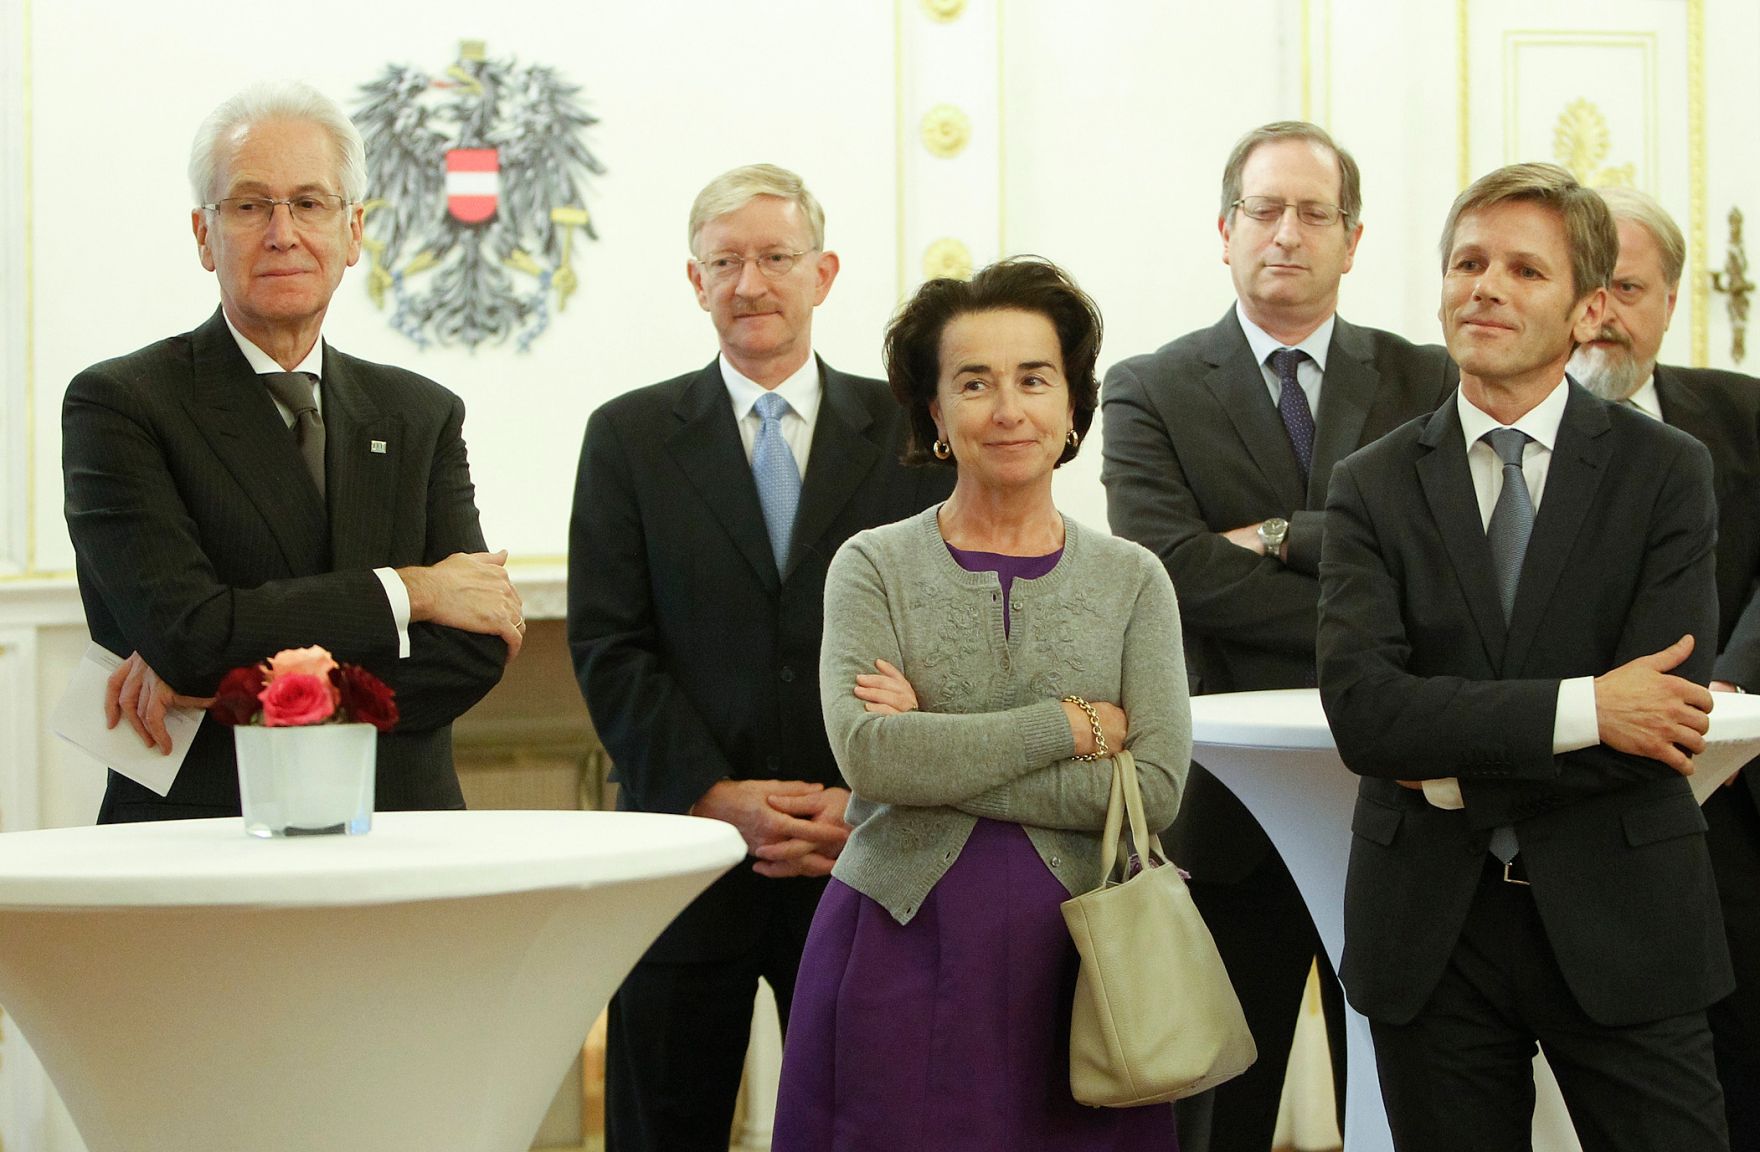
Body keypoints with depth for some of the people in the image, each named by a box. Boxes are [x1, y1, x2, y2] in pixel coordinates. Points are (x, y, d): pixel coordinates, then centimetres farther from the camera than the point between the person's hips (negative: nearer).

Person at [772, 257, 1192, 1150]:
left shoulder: (1133, 582, 7)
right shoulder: (874, 567, 4)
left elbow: (1157, 785, -6)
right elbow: (867, 754, -12)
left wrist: (937, 758, -10)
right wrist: (1075, 725, -9)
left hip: (1069, 964, 1)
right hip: (900, 963, -1)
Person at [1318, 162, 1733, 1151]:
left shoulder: (1667, 471, -1)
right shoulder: (1374, 487, 2)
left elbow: (1669, 720, -12)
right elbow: (1361, 709, -12)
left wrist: (1452, 771, -12)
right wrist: (1579, 708, -18)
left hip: (1620, 927, -1)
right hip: (1429, 932, 1)